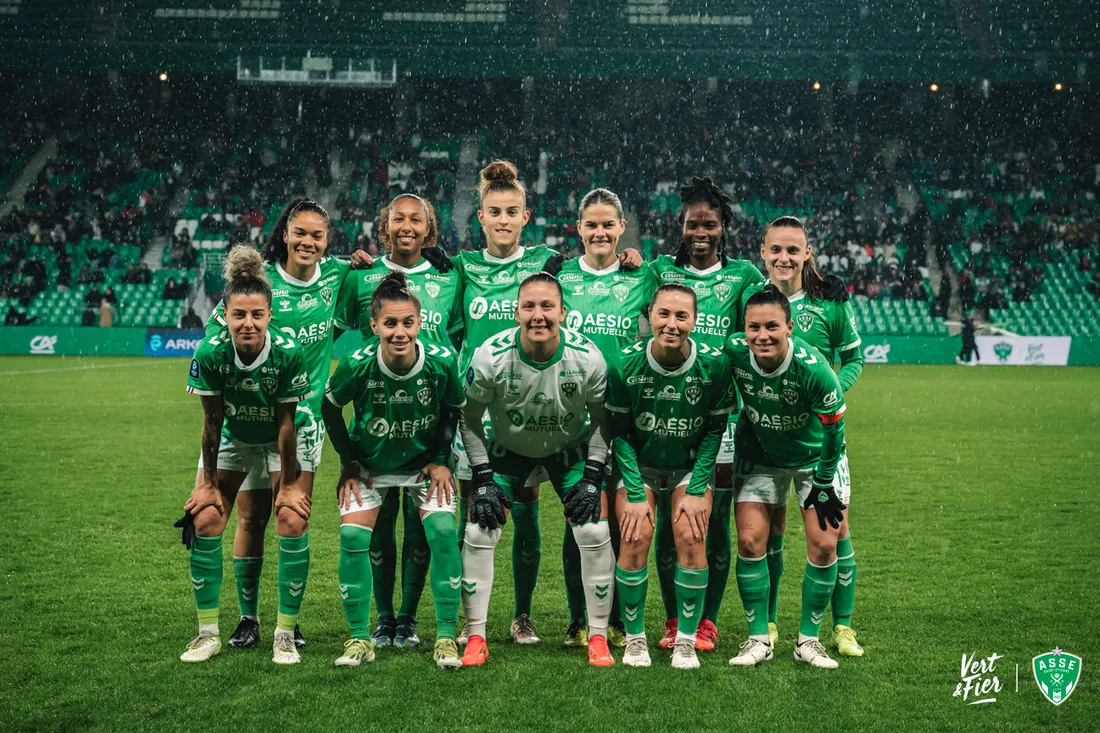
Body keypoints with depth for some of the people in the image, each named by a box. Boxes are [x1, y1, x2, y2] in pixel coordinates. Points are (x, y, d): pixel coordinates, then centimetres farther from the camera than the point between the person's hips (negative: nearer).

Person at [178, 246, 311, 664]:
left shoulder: (287, 353, -30)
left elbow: (286, 423, -21)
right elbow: (211, 421, -15)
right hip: (231, 440, 2)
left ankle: (286, 635, -1)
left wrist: (289, 484, -15)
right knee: (205, 521, -7)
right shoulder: (210, 354, -26)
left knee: (293, 521, -14)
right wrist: (208, 482, -8)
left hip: (277, 443, -2)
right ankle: (208, 633, 8)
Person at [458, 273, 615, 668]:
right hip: (507, 447, 0)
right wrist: (482, 480, -15)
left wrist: (592, 479, -15)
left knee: (594, 532, -12)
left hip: (570, 447, 0)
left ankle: (598, 638, 4)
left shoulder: (587, 357, -25)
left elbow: (602, 419, -8)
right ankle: (475, 639, 3)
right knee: (478, 532, -11)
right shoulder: (490, 357, -27)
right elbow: (470, 419, -11)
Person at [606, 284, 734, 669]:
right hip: (639, 466, 0)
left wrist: (696, 490, -11)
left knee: (691, 537, -17)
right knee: (635, 539, -17)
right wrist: (636, 494, -14)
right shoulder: (625, 364, -18)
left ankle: (686, 640, -1)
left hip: (690, 467, 0)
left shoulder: (714, 363, -17)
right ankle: (635, 637, 2)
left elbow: (715, 429, -6)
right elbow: (620, 433, -9)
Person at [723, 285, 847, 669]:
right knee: (750, 541, -7)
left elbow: (833, 431, -19)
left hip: (815, 456, -2)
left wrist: (823, 487, -11)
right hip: (759, 454, 2)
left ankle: (808, 640, 10)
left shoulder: (813, 368, -33)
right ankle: (758, 639, 6)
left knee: (823, 545, -6)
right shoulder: (733, 352, -25)